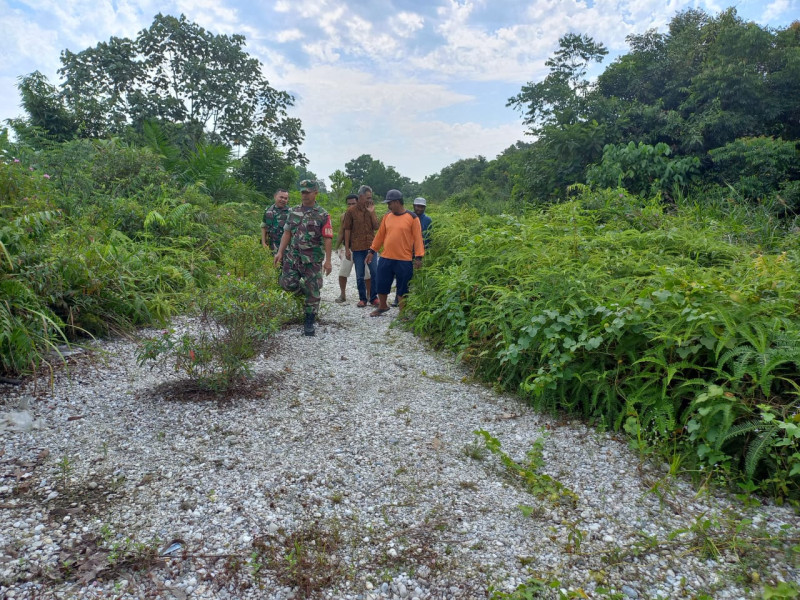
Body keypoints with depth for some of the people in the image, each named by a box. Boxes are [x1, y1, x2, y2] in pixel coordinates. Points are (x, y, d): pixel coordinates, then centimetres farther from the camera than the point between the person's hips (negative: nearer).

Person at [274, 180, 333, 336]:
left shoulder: (323, 215, -6)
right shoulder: (294, 212, 8)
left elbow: (328, 239, -9)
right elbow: (287, 233, 11)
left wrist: (327, 261, -15)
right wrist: (280, 252, 4)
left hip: (312, 260, -4)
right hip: (292, 257, 4)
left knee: (312, 291, 0)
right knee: (287, 283, -2)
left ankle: (309, 323, 11)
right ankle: (305, 291, 29)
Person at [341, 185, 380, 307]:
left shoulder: (370, 210, 8)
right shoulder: (351, 211, -2)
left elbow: (376, 227, 2)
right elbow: (347, 230, -1)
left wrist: (372, 213, -7)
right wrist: (347, 249, -4)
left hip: (371, 247, 2)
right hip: (357, 248, -2)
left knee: (375, 273, 0)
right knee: (360, 276, 6)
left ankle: (374, 297, 13)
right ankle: (362, 298, 18)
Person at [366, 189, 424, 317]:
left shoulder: (412, 217, -5)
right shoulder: (387, 216, 7)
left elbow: (417, 238, -6)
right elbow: (380, 235, 13)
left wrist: (418, 257, -12)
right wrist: (372, 251, 12)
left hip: (404, 260, -4)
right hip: (386, 258, 4)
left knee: (402, 288, 5)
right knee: (382, 284, 12)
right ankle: (382, 307, 35)